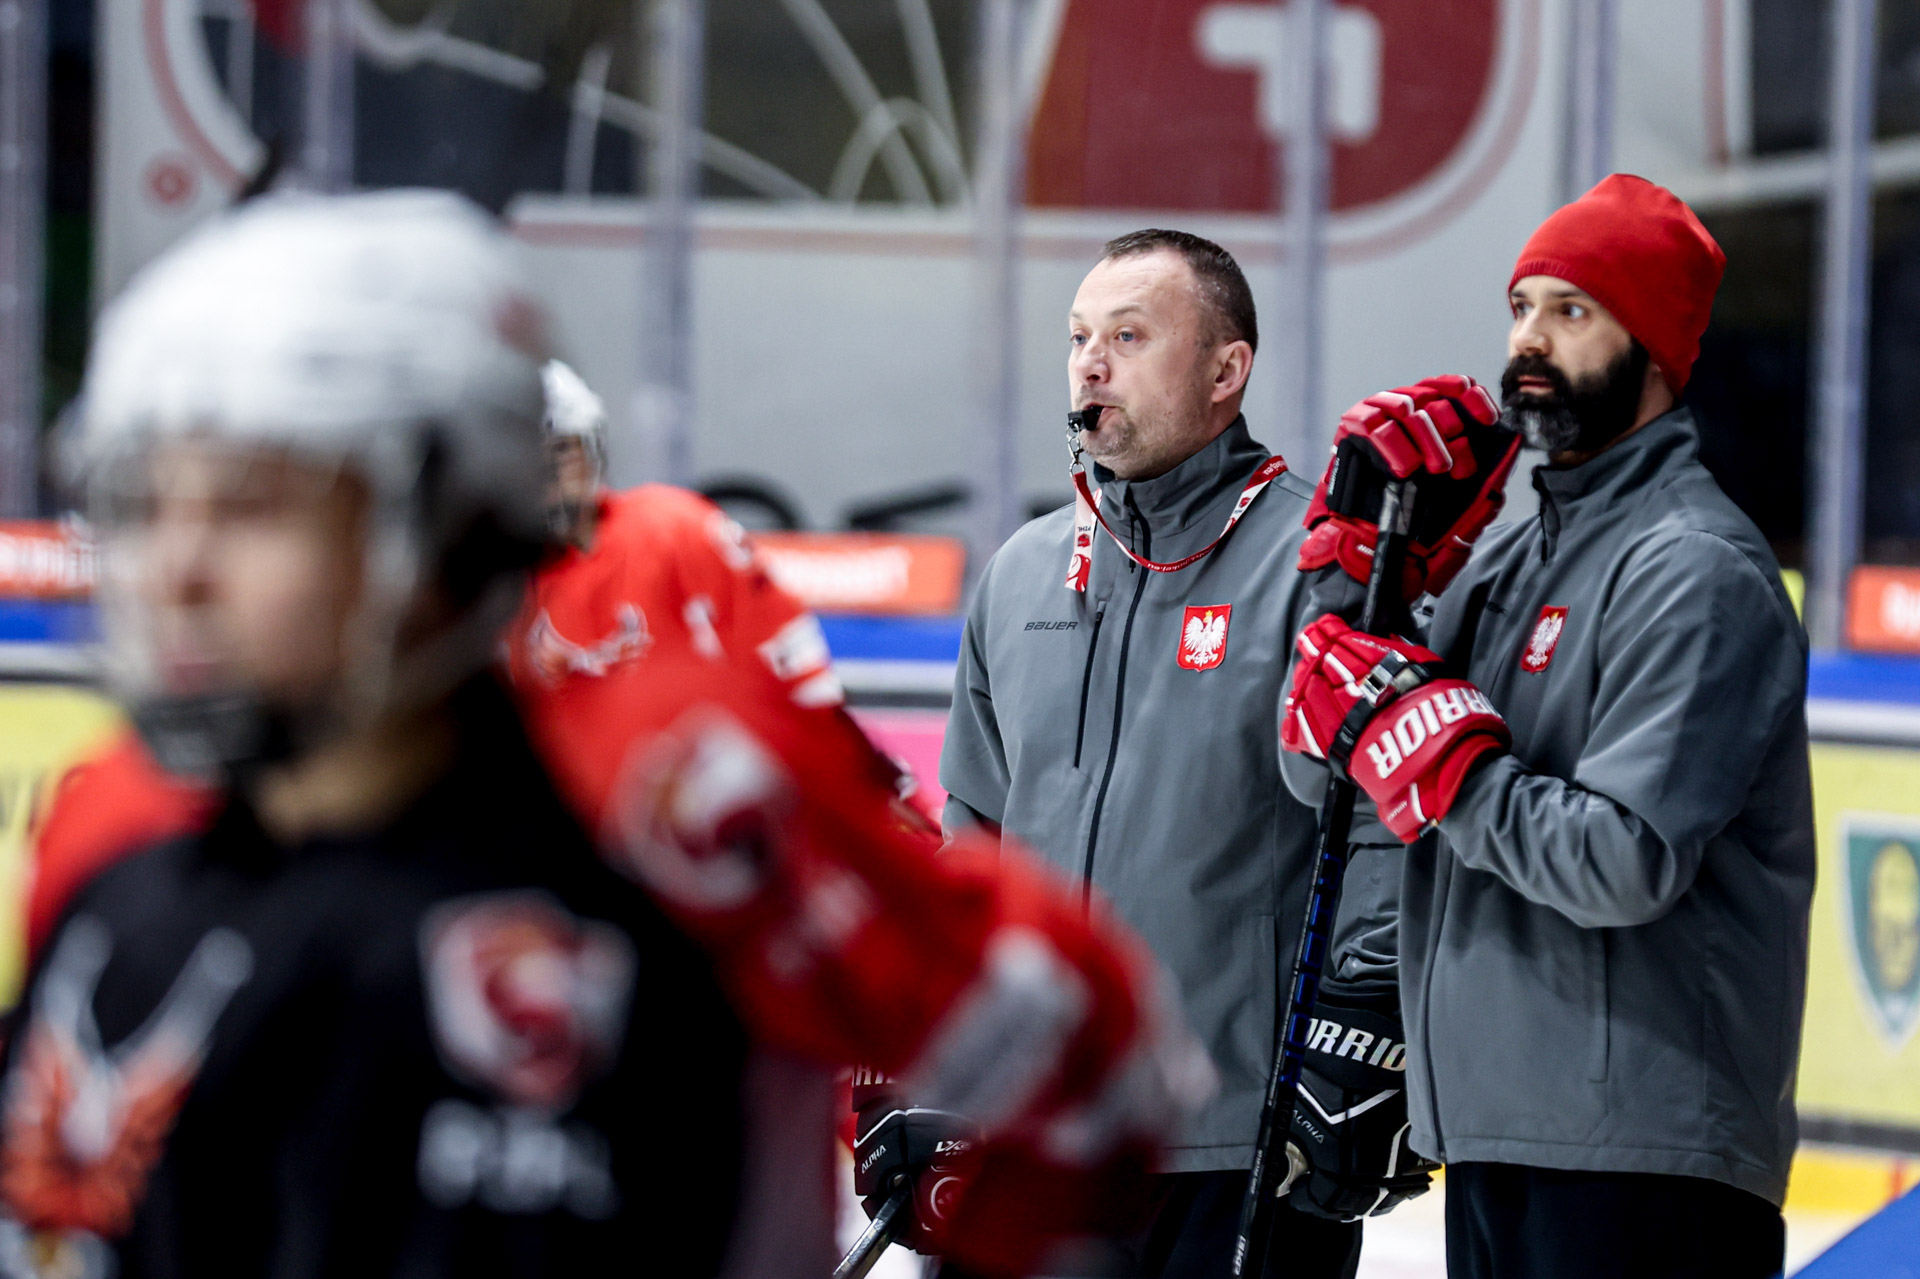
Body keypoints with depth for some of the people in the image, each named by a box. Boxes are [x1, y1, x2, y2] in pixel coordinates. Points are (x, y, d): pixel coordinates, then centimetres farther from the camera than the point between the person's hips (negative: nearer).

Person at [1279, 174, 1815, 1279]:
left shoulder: (1698, 570, -11)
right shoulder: (1511, 556, 17)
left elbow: (1624, 866, -22)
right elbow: (1319, 775, 13)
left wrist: (1431, 745, -15)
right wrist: (1353, 558, 3)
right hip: (1494, 1135, 9)